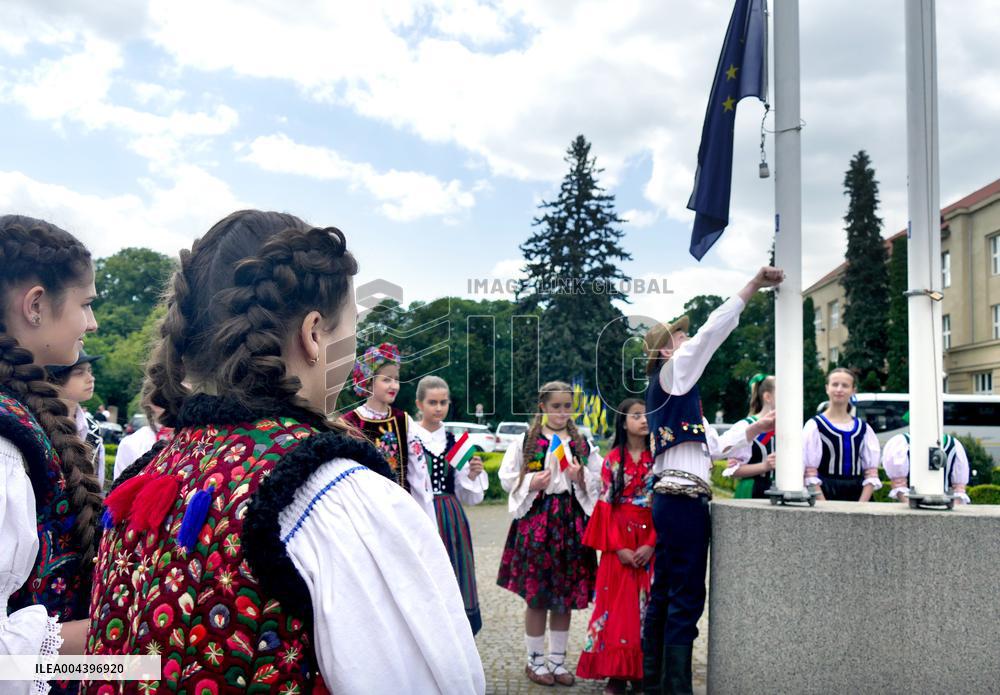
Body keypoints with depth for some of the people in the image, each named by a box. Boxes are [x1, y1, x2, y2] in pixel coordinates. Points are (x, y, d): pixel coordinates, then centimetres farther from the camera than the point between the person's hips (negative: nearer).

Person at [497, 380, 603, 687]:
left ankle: (558, 660, 22)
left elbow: (600, 482, 10)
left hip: (571, 524, 3)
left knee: (566, 595, 9)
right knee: (536, 596, 2)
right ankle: (535, 661, 17)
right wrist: (531, 483, -15)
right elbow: (507, 477, 1)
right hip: (536, 522, -3)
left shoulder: (583, 445, 9)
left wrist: (582, 479, -9)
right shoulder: (525, 442, 1)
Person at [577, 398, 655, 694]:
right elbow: (605, 504, -1)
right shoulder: (613, 458, 3)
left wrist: (652, 544, -12)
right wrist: (618, 546, -10)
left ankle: (643, 671, 12)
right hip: (618, 542, 0)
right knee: (617, 603, 1)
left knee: (646, 603, 2)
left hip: (650, 541, 1)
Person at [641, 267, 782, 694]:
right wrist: (754, 286, -11)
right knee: (686, 599, -6)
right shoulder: (670, 376, -3)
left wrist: (758, 427, 14)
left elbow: (715, 446, 23)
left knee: (664, 595, 12)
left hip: (675, 500, 10)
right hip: (682, 500, -10)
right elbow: (711, 332, -14)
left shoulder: (677, 395, 23)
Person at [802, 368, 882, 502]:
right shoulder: (815, 425, -2)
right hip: (824, 495, -3)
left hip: (857, 496, 3)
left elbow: (871, 473, 6)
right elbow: (810, 474, -7)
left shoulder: (863, 428, 9)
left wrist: (861, 504, -6)